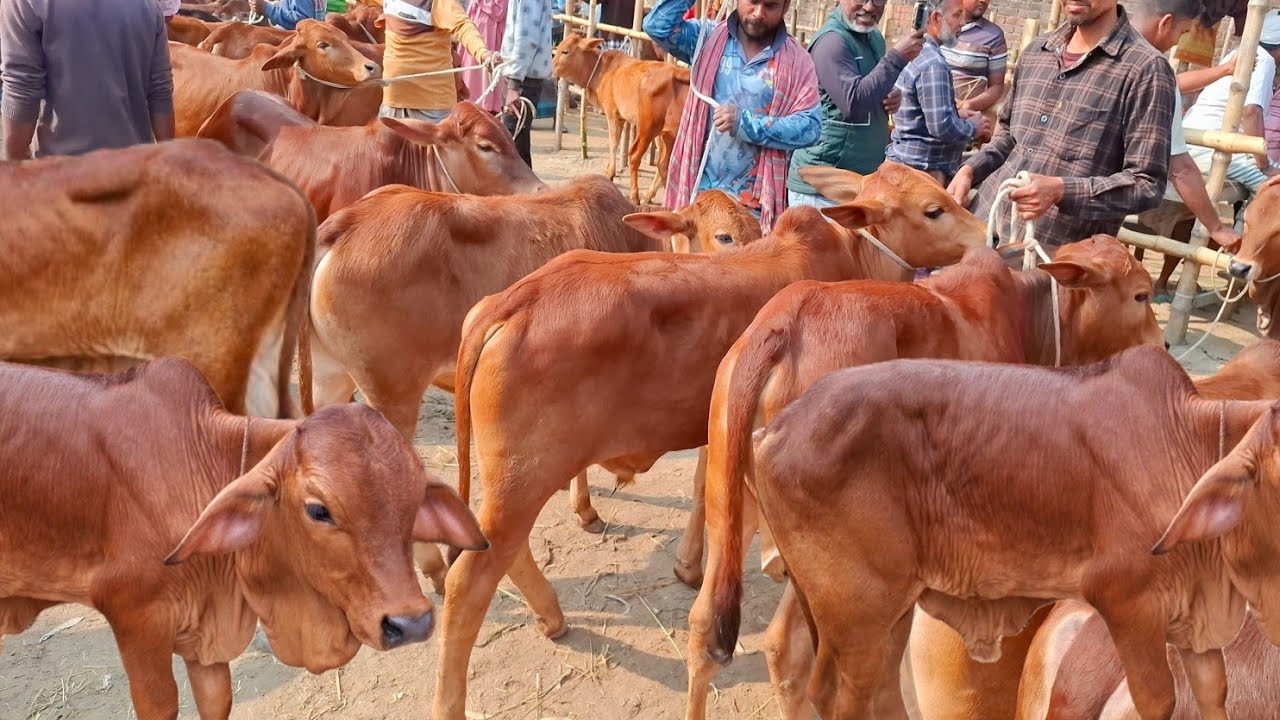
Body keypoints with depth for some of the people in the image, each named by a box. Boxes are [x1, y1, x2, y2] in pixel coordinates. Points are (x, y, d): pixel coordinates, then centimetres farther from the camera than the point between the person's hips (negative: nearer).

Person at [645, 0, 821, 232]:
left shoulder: (797, 61, -1)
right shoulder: (709, 38, 4)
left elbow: (809, 127, -11)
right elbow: (658, 25, -10)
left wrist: (746, 124, -21)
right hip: (698, 192, 2)